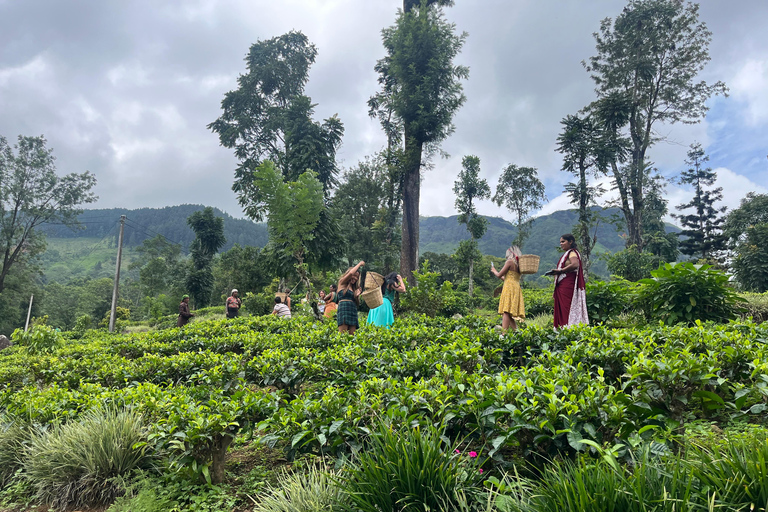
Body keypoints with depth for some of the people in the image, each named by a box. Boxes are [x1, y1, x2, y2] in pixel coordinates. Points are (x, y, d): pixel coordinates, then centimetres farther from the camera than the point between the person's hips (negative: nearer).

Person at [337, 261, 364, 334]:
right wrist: (359, 264, 2)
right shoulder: (342, 283, 7)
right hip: (344, 310, -7)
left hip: (353, 312, 7)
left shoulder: (354, 288, 23)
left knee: (352, 335, -1)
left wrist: (357, 295, 2)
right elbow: (351, 273, -10)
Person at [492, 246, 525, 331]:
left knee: (506, 312, -15)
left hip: (509, 288, -8)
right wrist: (502, 277, 39)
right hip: (516, 288, 8)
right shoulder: (518, 264, 18)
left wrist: (494, 270, 18)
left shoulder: (510, 262, -4)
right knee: (512, 314, 8)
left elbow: (499, 275, -2)